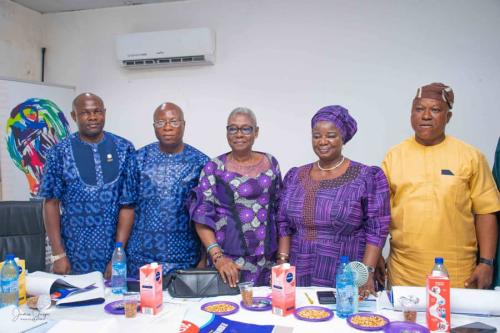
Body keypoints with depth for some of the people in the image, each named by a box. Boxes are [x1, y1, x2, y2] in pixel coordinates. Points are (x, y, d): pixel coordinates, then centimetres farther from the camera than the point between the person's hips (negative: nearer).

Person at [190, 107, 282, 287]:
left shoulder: (270, 163, 5)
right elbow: (202, 216, -7)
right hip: (229, 261, -2)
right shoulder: (213, 168, -4)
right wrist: (217, 256, -18)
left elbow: (280, 209, 11)